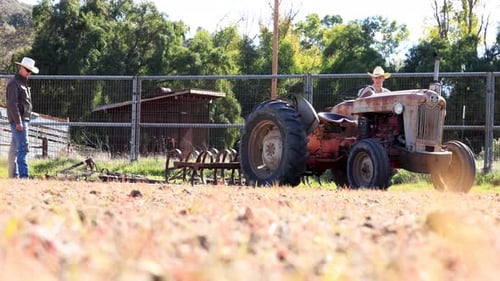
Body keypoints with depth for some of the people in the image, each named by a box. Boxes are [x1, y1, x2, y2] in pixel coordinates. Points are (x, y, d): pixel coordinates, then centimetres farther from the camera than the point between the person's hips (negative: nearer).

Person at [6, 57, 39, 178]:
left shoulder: (24, 83, 20)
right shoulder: (14, 83, -10)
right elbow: (12, 104, -18)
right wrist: (18, 122, -21)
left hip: (24, 119, 10)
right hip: (18, 120, -10)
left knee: (15, 148, 11)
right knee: (23, 147, -14)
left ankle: (14, 174, 13)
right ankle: (24, 175, -18)